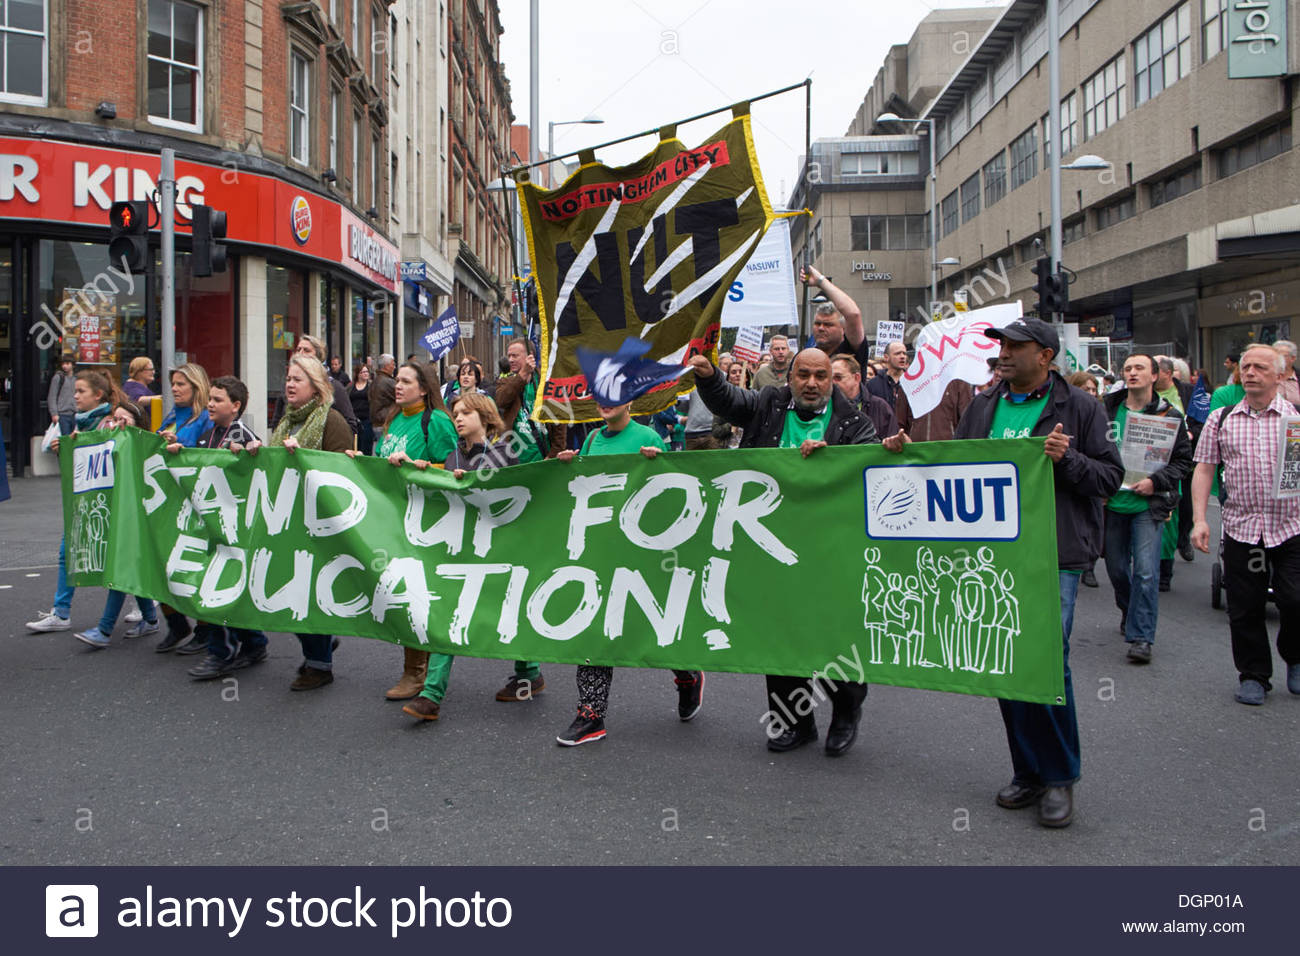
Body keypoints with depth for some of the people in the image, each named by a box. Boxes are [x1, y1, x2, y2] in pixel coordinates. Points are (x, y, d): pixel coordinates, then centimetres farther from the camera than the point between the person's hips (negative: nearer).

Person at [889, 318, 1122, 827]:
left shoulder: (1079, 408, 1)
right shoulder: (983, 406, 14)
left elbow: (1111, 476, 0)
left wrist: (1066, 460, -16)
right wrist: (910, 451, 8)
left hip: (1054, 555, -5)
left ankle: (1059, 777, 7)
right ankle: (1028, 771, 22)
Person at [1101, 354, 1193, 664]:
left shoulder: (1168, 415, -2)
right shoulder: (1107, 411, 3)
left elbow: (1184, 460, 1)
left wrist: (1155, 481, -14)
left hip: (1148, 505, -3)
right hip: (1112, 502, 3)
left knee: (1146, 571, -10)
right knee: (1116, 568, 13)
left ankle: (1140, 636, -3)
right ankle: (1129, 612, 40)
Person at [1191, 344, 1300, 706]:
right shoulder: (1220, 420, 6)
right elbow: (1204, 469, 6)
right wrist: (1199, 519, -2)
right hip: (1240, 526, 2)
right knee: (1244, 608, 5)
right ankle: (1253, 674, 22)